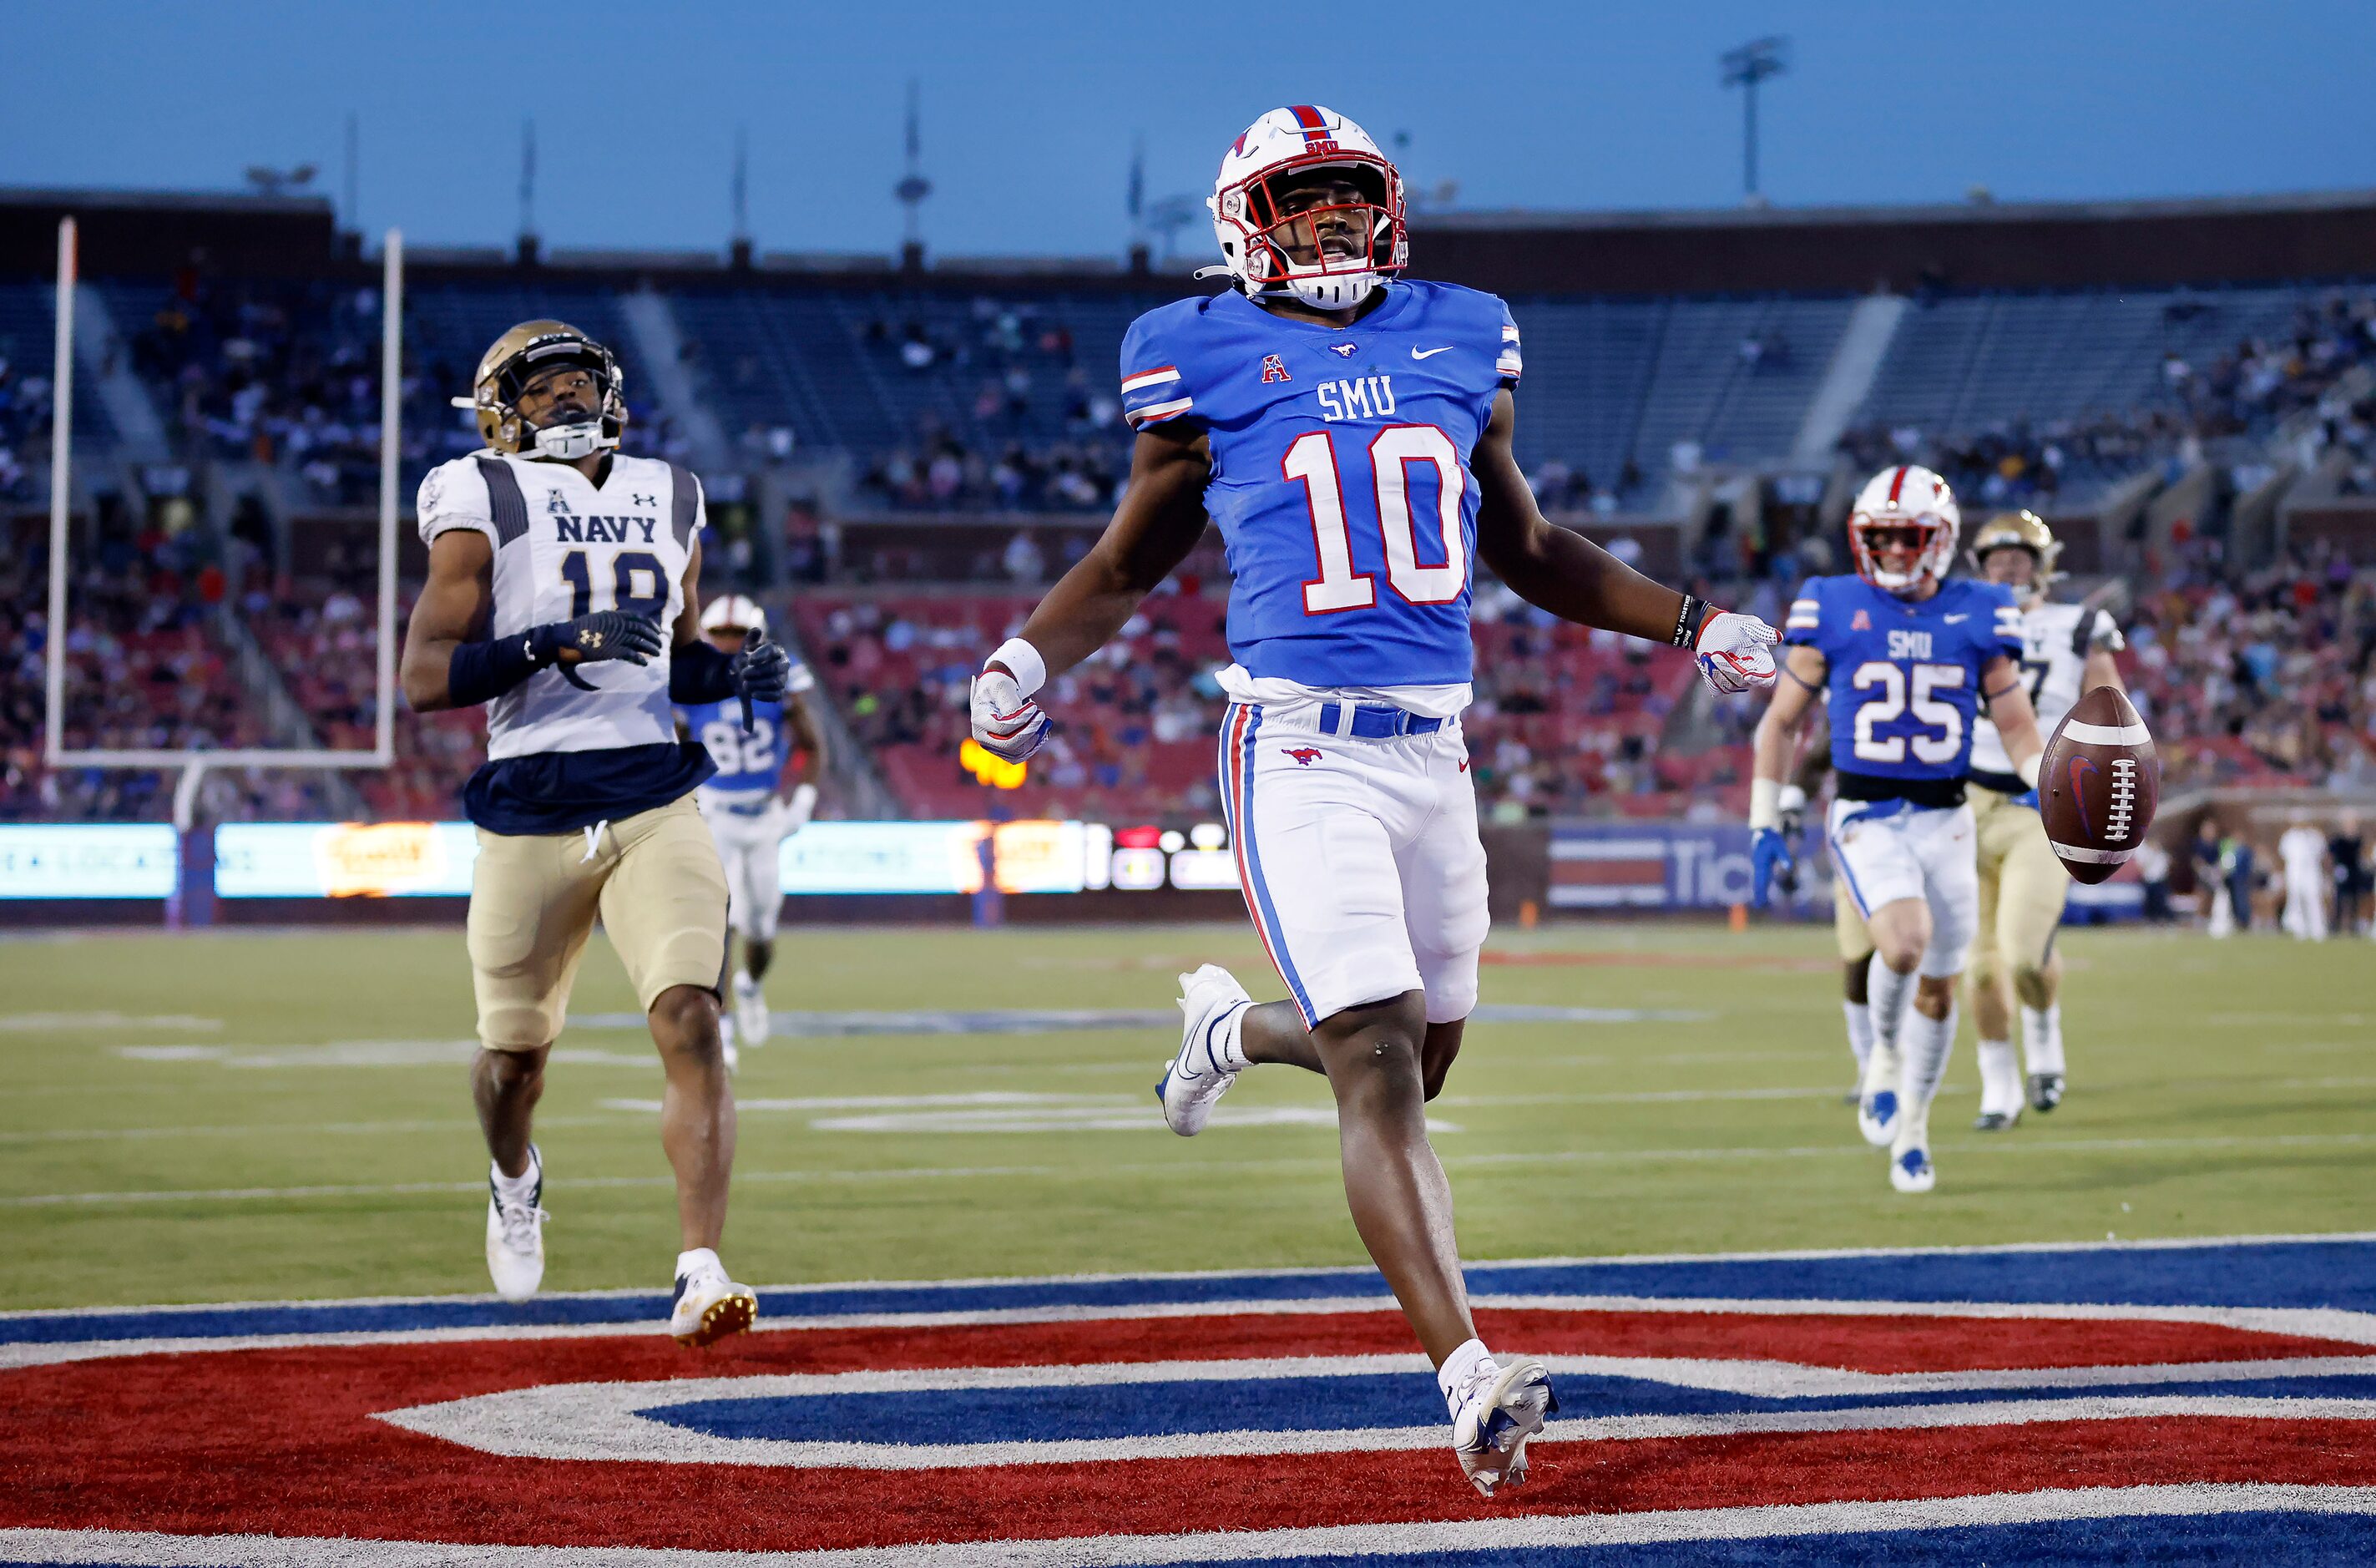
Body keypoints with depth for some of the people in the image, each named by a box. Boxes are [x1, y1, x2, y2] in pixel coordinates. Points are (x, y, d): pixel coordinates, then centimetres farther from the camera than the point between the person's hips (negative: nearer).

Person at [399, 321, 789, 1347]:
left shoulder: (668, 503, 14)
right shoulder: (485, 506, -2)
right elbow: (424, 678, -10)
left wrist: (736, 675, 4)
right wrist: (553, 645, -22)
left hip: (654, 805, 2)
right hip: (531, 814, -2)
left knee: (691, 1022, -17)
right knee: (515, 1053, 12)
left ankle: (701, 1273, -22)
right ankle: (514, 1181, 47)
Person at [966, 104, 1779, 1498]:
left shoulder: (1459, 347, 13)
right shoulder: (1208, 363, 1)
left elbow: (1528, 549, 24)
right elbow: (1133, 564, 10)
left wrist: (1687, 622, 18)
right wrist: (1026, 659, -8)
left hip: (1433, 752, 5)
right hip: (1300, 755, -5)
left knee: (1421, 1062, 13)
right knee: (1380, 1069, -14)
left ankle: (1236, 1028, 45)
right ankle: (1470, 1374, -19)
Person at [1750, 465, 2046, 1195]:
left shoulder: (1977, 616, 1)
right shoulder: (1833, 610, -2)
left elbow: (2018, 727, 5)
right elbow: (1781, 721, 5)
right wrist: (1764, 825, 2)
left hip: (1945, 821, 3)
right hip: (1864, 819, -3)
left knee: (1938, 988, 9)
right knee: (1905, 940, -28)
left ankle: (1912, 1128, 30)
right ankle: (1884, 1057, 2)